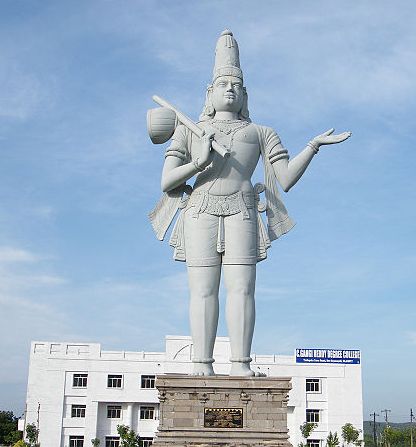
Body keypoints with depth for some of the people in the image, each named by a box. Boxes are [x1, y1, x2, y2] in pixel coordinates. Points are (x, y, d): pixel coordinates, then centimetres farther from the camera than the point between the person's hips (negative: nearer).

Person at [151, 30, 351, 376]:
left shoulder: (260, 133, 23)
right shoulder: (189, 131, 22)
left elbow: (287, 178, 11)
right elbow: (166, 183, 10)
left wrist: (313, 146, -2)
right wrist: (199, 163, -7)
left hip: (241, 212, 0)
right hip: (201, 211, 0)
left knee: (241, 287, -13)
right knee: (203, 289, -9)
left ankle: (241, 365, -15)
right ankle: (202, 365, -11)